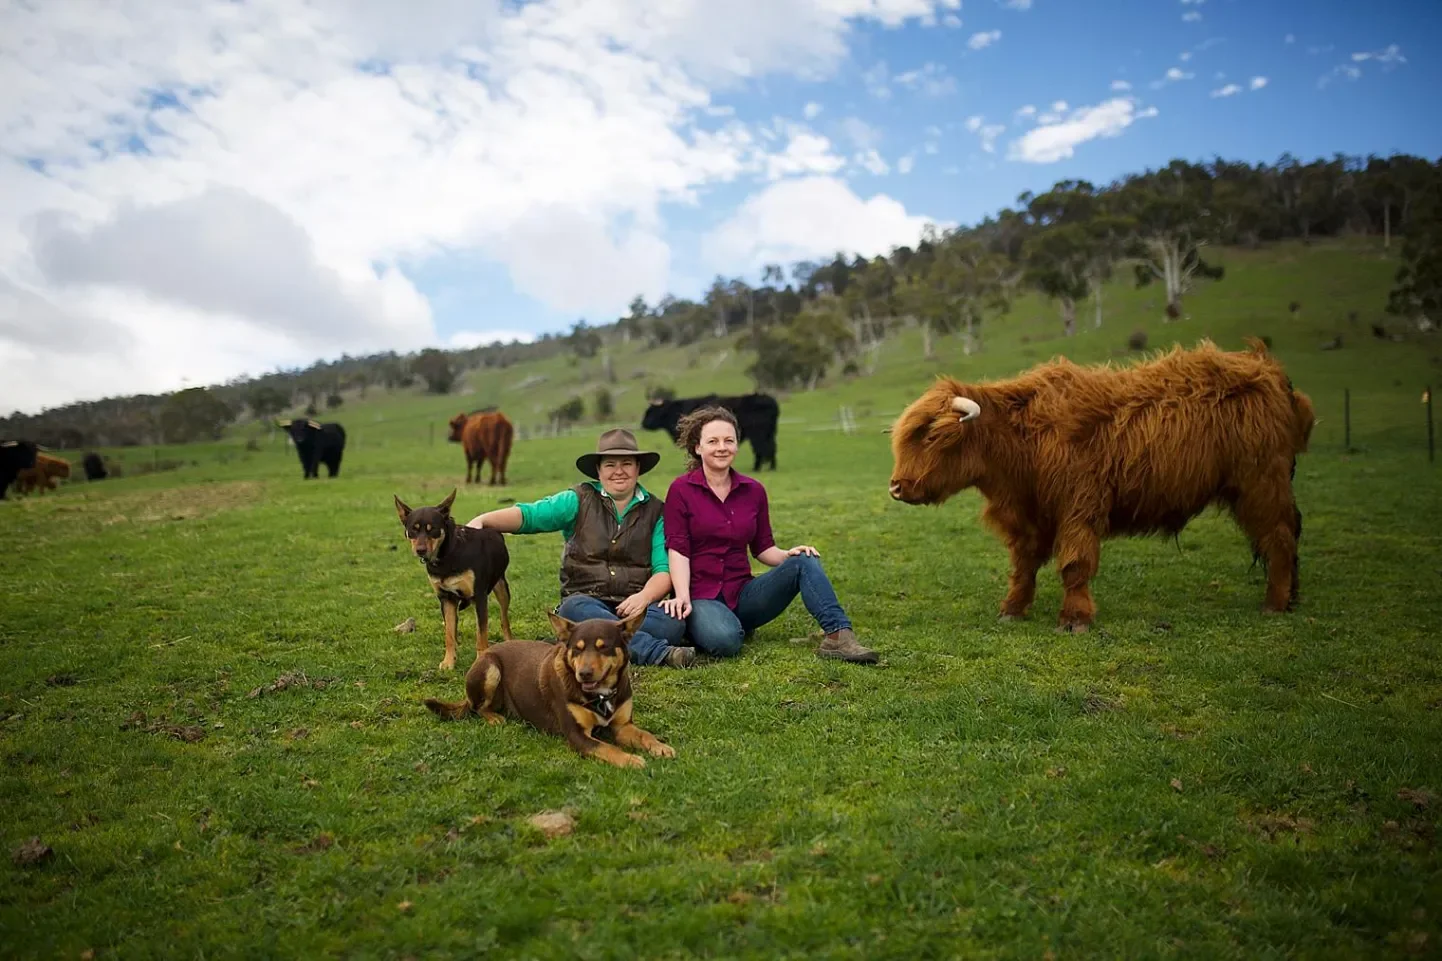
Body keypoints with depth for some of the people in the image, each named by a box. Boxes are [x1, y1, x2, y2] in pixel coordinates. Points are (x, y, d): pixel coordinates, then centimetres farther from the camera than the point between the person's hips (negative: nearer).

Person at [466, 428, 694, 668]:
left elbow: (664, 569, 1)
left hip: (634, 606, 1)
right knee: (575, 608, -35)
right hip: (586, 601, -1)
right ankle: (660, 652, -39)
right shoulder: (579, 500, 9)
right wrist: (483, 520, -22)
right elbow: (529, 514, -5)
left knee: (673, 621, -30)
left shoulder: (655, 511, 10)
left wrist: (644, 596, -19)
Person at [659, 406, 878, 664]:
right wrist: (682, 597, -25)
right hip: (701, 596, -4)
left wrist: (787, 555, -10)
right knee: (724, 640, -37)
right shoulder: (681, 489, -3)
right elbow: (677, 550, -10)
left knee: (804, 561, -18)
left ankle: (838, 635, -30)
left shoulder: (753, 490, 9)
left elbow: (762, 547, 12)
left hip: (741, 594, 4)